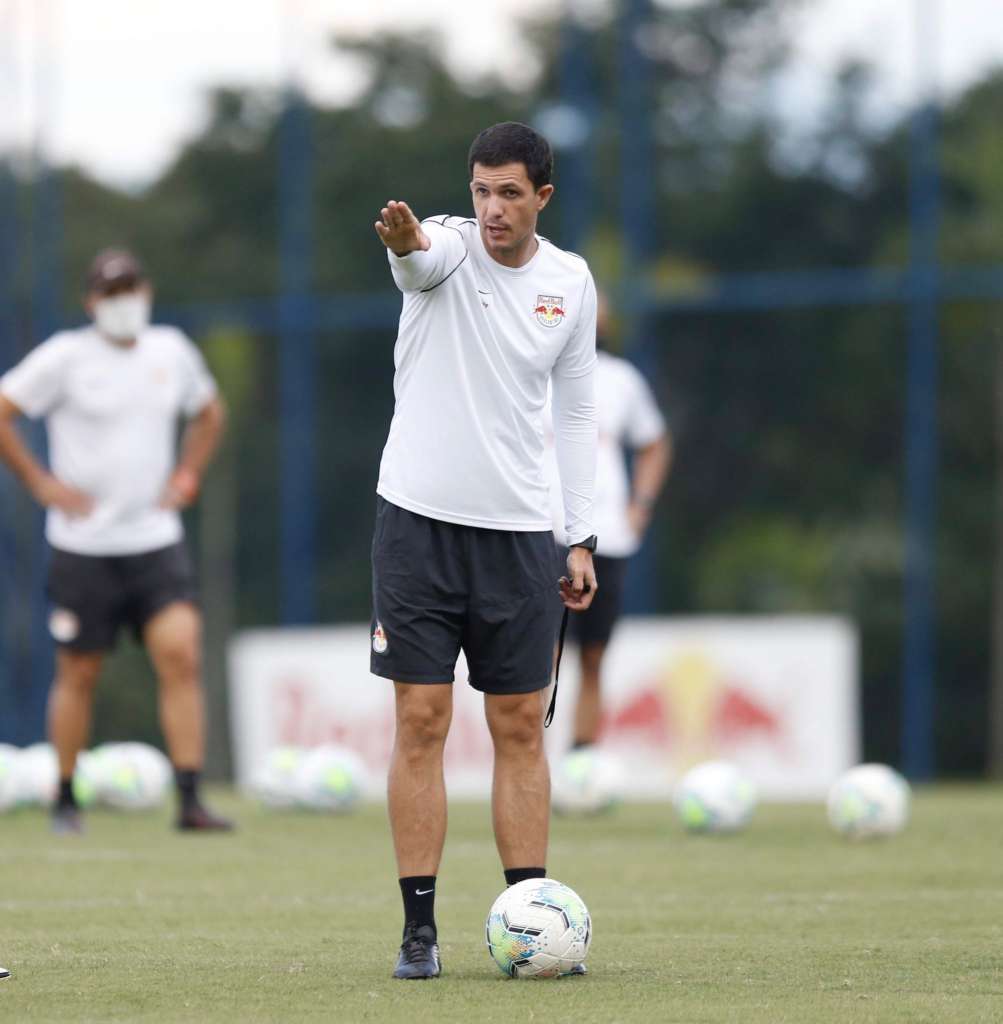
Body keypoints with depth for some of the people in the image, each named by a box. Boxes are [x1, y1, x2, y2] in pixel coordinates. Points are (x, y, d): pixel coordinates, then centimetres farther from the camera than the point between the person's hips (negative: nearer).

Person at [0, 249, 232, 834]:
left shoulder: (173, 352, 7)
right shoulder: (65, 357, -6)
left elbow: (209, 412, 26)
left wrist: (188, 475, 13)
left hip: (156, 540, 3)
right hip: (83, 548, -3)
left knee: (181, 655, -13)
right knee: (79, 675, 4)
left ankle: (191, 802, -13)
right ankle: (65, 801, 20)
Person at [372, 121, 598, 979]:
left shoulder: (571, 282, 5)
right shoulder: (448, 247, -6)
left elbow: (576, 410, 12)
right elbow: (423, 258, -32)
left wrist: (582, 538, 8)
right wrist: (404, 239, -57)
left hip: (519, 533, 3)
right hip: (418, 521, -3)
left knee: (521, 730, 5)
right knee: (421, 723, -3)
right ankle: (420, 927, 1)